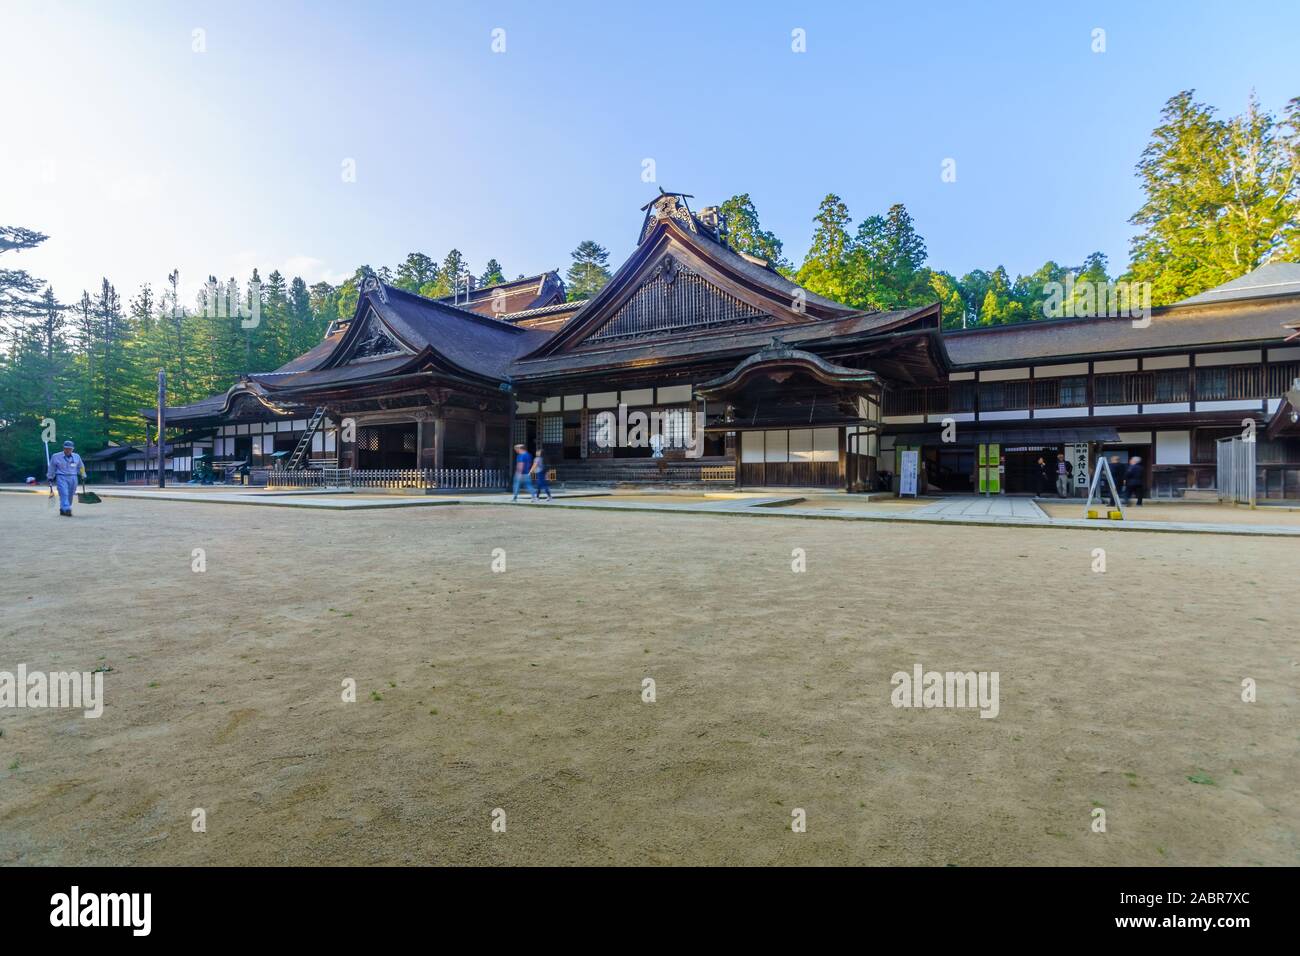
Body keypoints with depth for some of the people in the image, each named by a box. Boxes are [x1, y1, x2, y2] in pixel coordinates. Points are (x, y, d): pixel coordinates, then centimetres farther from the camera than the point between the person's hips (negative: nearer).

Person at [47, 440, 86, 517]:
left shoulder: (77, 457, 10)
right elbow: (51, 468, 9)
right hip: (61, 477, -3)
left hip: (73, 478, 4)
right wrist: (50, 478, 10)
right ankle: (67, 510, -25)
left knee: (70, 495, 5)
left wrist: (83, 476, 23)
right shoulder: (56, 457, 1)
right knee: (64, 494, -16)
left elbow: (81, 467, 23)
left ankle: (62, 510, 19)